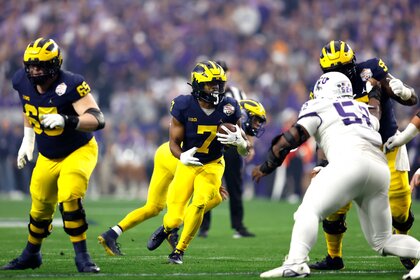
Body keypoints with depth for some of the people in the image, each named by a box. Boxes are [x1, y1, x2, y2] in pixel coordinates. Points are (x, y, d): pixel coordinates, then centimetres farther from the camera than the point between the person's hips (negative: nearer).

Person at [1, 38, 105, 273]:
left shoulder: (70, 86, -30)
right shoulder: (23, 82, -11)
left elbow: (98, 119, -38)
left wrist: (65, 120, -53)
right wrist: (28, 139, 14)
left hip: (78, 151, -6)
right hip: (47, 156, 6)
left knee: (69, 198, -26)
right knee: (40, 208, 15)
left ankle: (82, 256, -13)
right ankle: (31, 255, 38)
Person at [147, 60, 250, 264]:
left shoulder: (228, 107, -14)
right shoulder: (184, 106, -19)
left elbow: (246, 151, -8)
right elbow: (174, 143, -10)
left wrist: (239, 142, -33)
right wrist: (182, 156, -34)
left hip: (212, 165, 1)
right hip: (188, 164, -1)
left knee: (199, 204, -25)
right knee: (174, 219, -7)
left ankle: (180, 250, -2)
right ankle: (166, 227, 35)